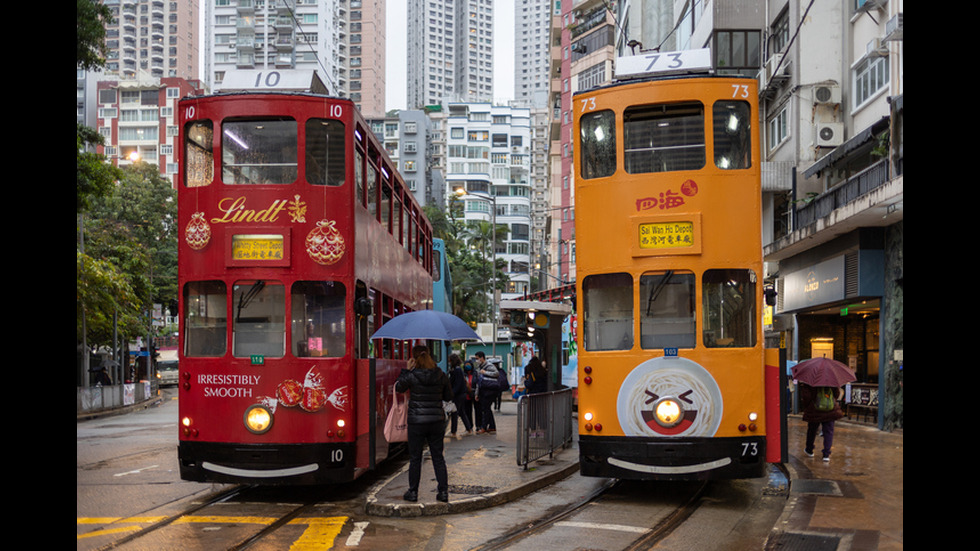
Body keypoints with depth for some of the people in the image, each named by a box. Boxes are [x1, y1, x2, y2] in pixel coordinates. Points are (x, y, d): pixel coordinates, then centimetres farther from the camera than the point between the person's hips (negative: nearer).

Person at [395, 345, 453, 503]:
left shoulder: (411, 376, -11)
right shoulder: (441, 376, -2)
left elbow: (398, 387, 7)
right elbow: (449, 396, 9)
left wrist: (406, 370, 9)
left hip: (416, 422, -3)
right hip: (437, 421, 3)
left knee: (415, 458, 8)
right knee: (438, 457, 11)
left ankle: (413, 492, 14)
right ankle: (443, 491, 12)